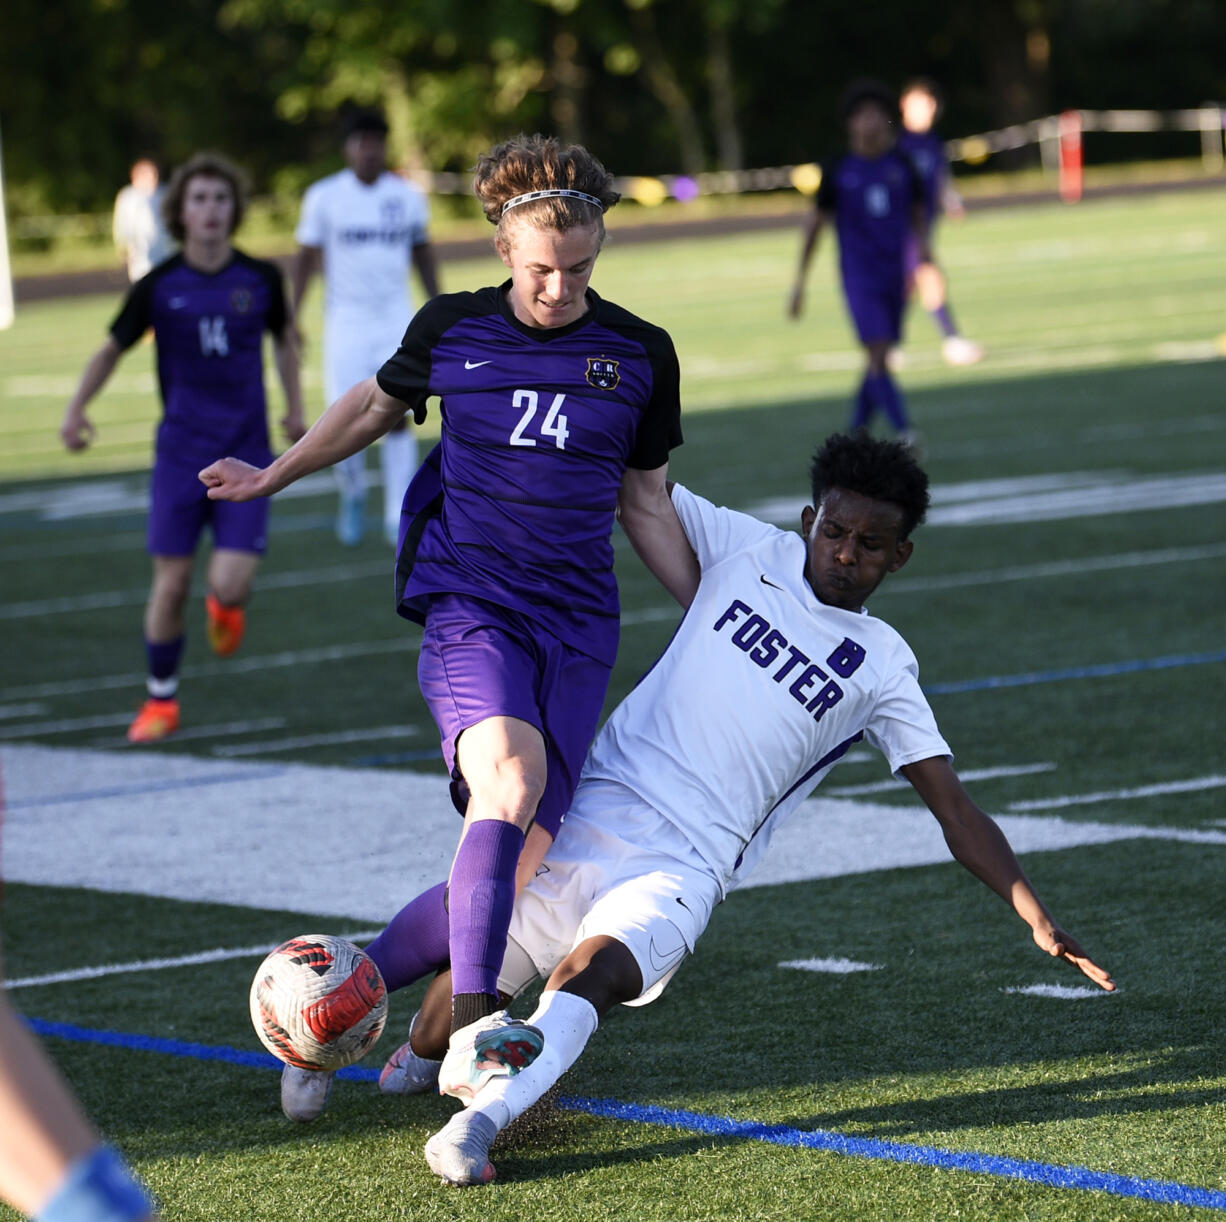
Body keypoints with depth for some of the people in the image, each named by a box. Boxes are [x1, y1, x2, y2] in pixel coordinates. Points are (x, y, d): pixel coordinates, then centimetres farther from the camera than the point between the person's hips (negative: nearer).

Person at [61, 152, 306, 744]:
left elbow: (284, 338, 19)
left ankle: (225, 604, 26)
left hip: (246, 455, 0)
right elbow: (113, 348, 7)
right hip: (180, 454, 0)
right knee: (171, 585, -3)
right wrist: (77, 407, -6)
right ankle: (161, 700, 17)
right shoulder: (159, 286, -4)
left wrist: (294, 406, 14)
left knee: (231, 584, -13)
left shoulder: (261, 280, -1)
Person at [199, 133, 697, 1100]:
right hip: (469, 609, -2)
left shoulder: (640, 355, 6)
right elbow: (378, 405, 24)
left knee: (521, 862, -8)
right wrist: (273, 477, 34)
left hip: (578, 627, 3)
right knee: (509, 775, -31)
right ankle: (473, 1028, -39)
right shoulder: (452, 330, 4)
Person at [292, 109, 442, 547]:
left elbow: (423, 253, 16)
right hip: (346, 321, -1)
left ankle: (399, 518, -2)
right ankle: (353, 494, 22)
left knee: (397, 417, -8)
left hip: (397, 320, 1)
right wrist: (291, 318, -1)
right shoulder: (324, 197, -2)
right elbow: (305, 258, 4)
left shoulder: (407, 197, 3)